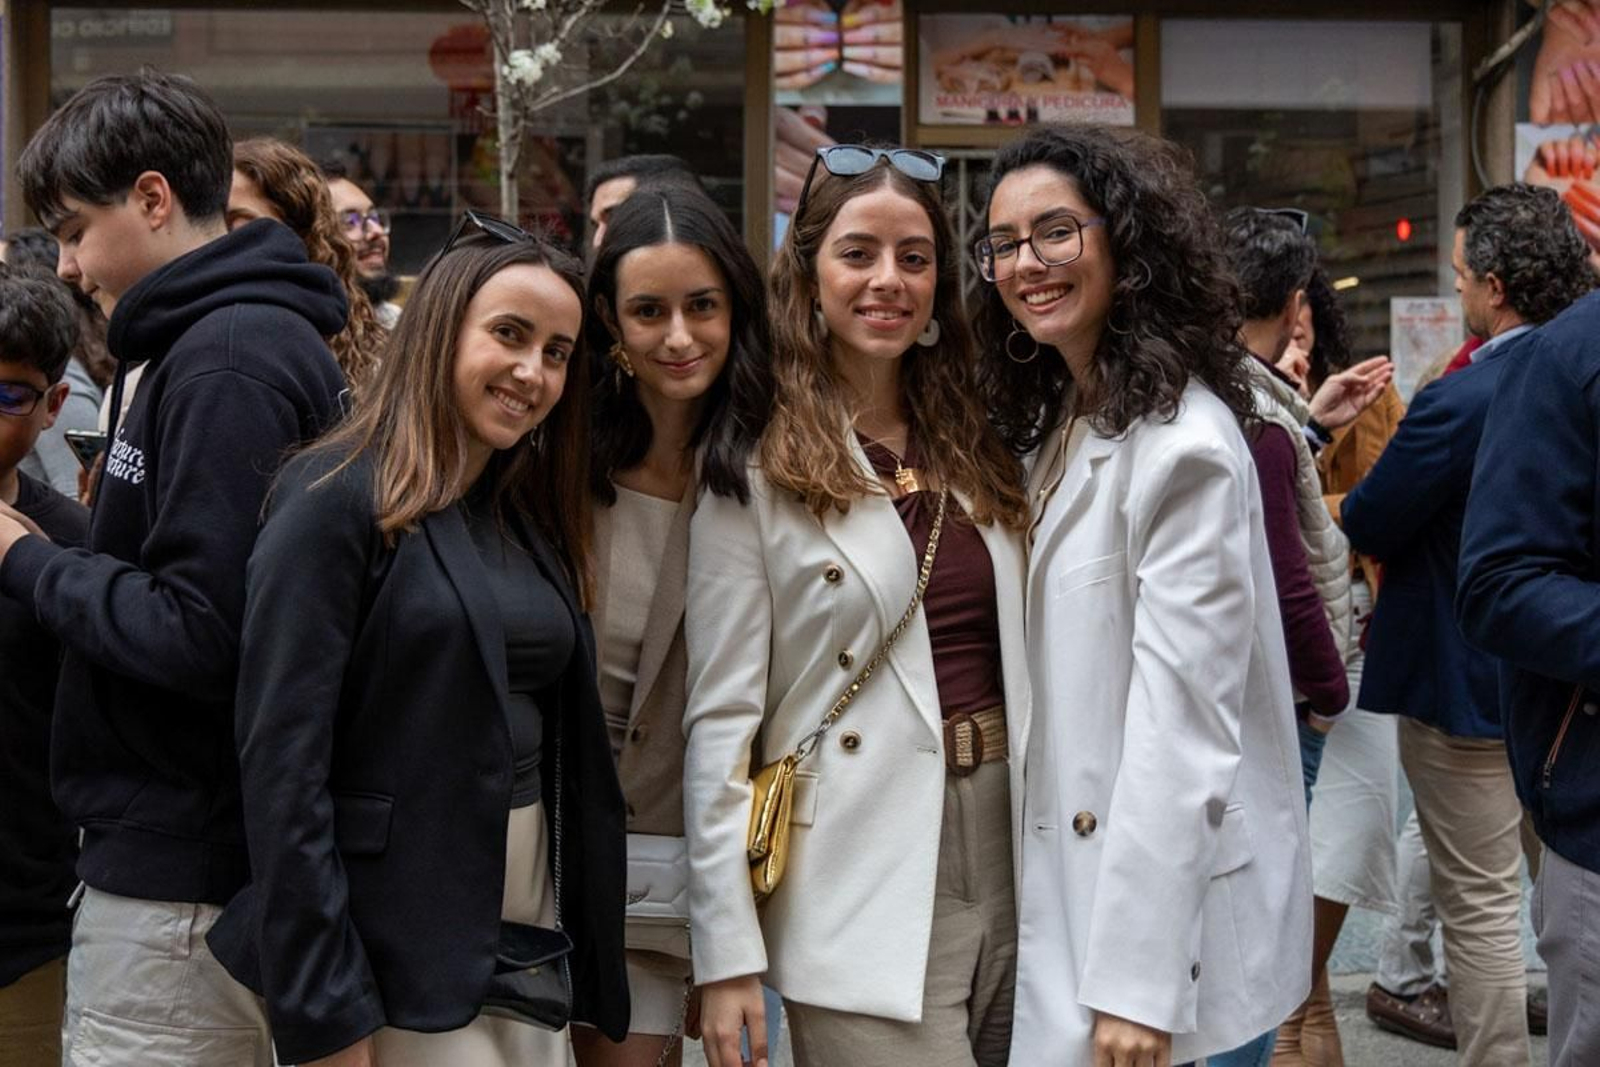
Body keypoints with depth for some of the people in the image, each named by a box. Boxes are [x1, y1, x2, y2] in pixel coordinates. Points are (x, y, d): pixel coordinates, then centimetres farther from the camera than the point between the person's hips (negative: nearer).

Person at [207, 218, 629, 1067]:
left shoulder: (532, 518, 11)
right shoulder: (337, 498, -11)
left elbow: (565, 737, 11)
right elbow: (281, 764, -16)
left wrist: (587, 963, 7)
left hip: (531, 932, 7)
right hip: (391, 953, -7)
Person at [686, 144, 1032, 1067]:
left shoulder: (982, 444, 10)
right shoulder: (760, 467, -6)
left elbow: (1025, 663, 14)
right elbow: (721, 720, -8)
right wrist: (727, 956, -10)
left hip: (1010, 856, 5)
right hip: (865, 900, -5)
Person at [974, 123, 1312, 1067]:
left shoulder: (1182, 442, -17)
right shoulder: (1062, 426, 11)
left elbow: (1181, 721, -22)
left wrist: (1136, 979, -23)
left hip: (1169, 881, -9)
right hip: (1074, 877, 9)